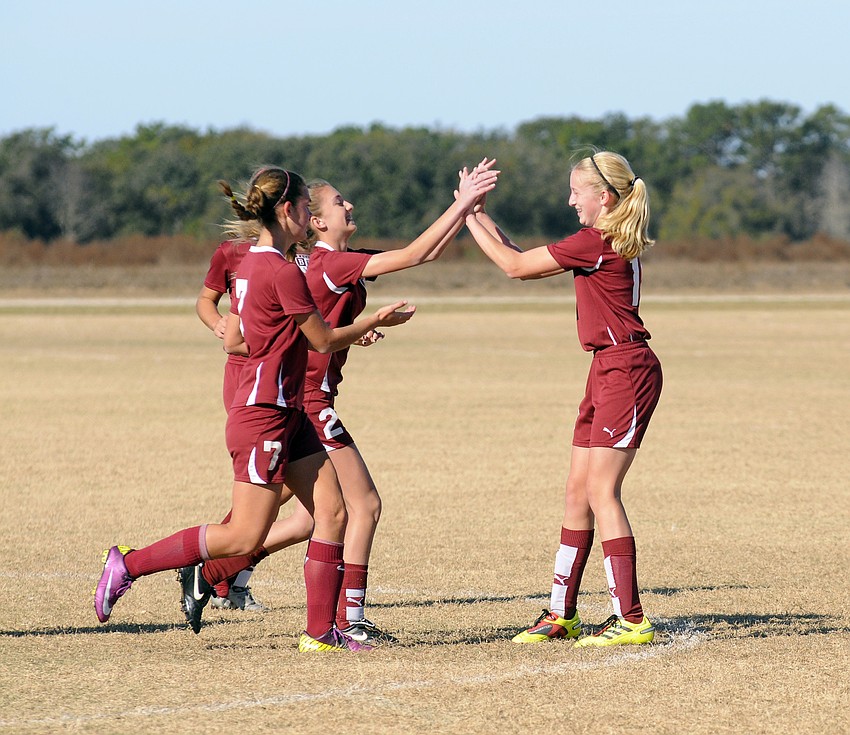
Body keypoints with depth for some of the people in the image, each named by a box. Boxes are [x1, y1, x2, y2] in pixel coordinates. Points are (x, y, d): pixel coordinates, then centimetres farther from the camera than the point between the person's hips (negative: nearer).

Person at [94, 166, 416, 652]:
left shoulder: (252, 265, 10)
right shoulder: (284, 273, -19)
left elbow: (233, 339, 18)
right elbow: (324, 342, -10)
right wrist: (375, 322, 4)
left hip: (288, 413, 10)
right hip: (264, 416, -10)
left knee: (332, 513, 4)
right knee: (246, 538, -5)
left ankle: (321, 632, 5)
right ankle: (129, 564, 4)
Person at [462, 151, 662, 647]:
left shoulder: (594, 242, -15)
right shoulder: (610, 241, 15)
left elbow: (516, 266, -9)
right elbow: (527, 264, 20)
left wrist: (470, 218, 1)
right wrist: (482, 217, 15)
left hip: (626, 369, -10)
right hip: (609, 369, 10)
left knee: (601, 492, -10)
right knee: (579, 491, 11)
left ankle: (632, 620, -9)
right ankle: (562, 614, 16)